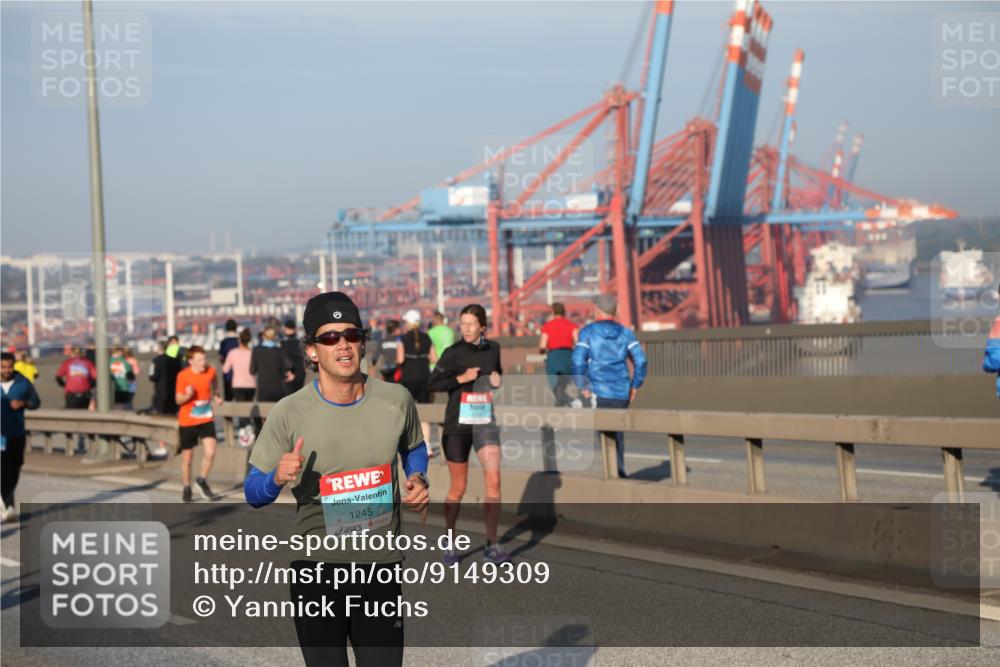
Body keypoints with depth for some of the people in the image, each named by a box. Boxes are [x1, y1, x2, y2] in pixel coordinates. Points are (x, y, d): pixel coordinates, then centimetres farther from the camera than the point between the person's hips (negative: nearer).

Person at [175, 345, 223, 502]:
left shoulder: (211, 371, -2)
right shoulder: (183, 375, -11)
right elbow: (178, 400, -6)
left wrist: (216, 397, 8)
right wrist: (188, 395, -24)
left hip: (206, 419, 2)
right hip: (187, 421, -2)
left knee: (210, 452, -14)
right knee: (187, 457, 6)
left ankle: (202, 480, 11)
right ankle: (186, 488, 25)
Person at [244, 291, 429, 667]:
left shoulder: (396, 400, -2)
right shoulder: (289, 413, -9)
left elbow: (413, 448, 20)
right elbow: (253, 494, -3)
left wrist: (417, 480, -1)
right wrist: (277, 479, -25)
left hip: (382, 566, 2)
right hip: (316, 572, -1)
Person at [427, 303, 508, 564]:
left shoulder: (493, 349, 4)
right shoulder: (454, 353, -8)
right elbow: (433, 383, -13)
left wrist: (497, 380, 0)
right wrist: (461, 378, -23)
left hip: (486, 423, 3)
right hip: (458, 425, -3)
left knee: (493, 480, -9)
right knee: (458, 488, 4)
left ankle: (491, 544, 1)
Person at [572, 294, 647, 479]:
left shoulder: (588, 332, -1)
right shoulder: (625, 332, 8)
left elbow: (578, 361, -10)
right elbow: (640, 360, 1)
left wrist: (582, 387, -3)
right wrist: (635, 385, 9)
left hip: (599, 392, -4)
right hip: (622, 392, 4)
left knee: (606, 433, -3)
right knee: (618, 431, 18)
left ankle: (617, 471, -13)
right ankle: (619, 470, 21)